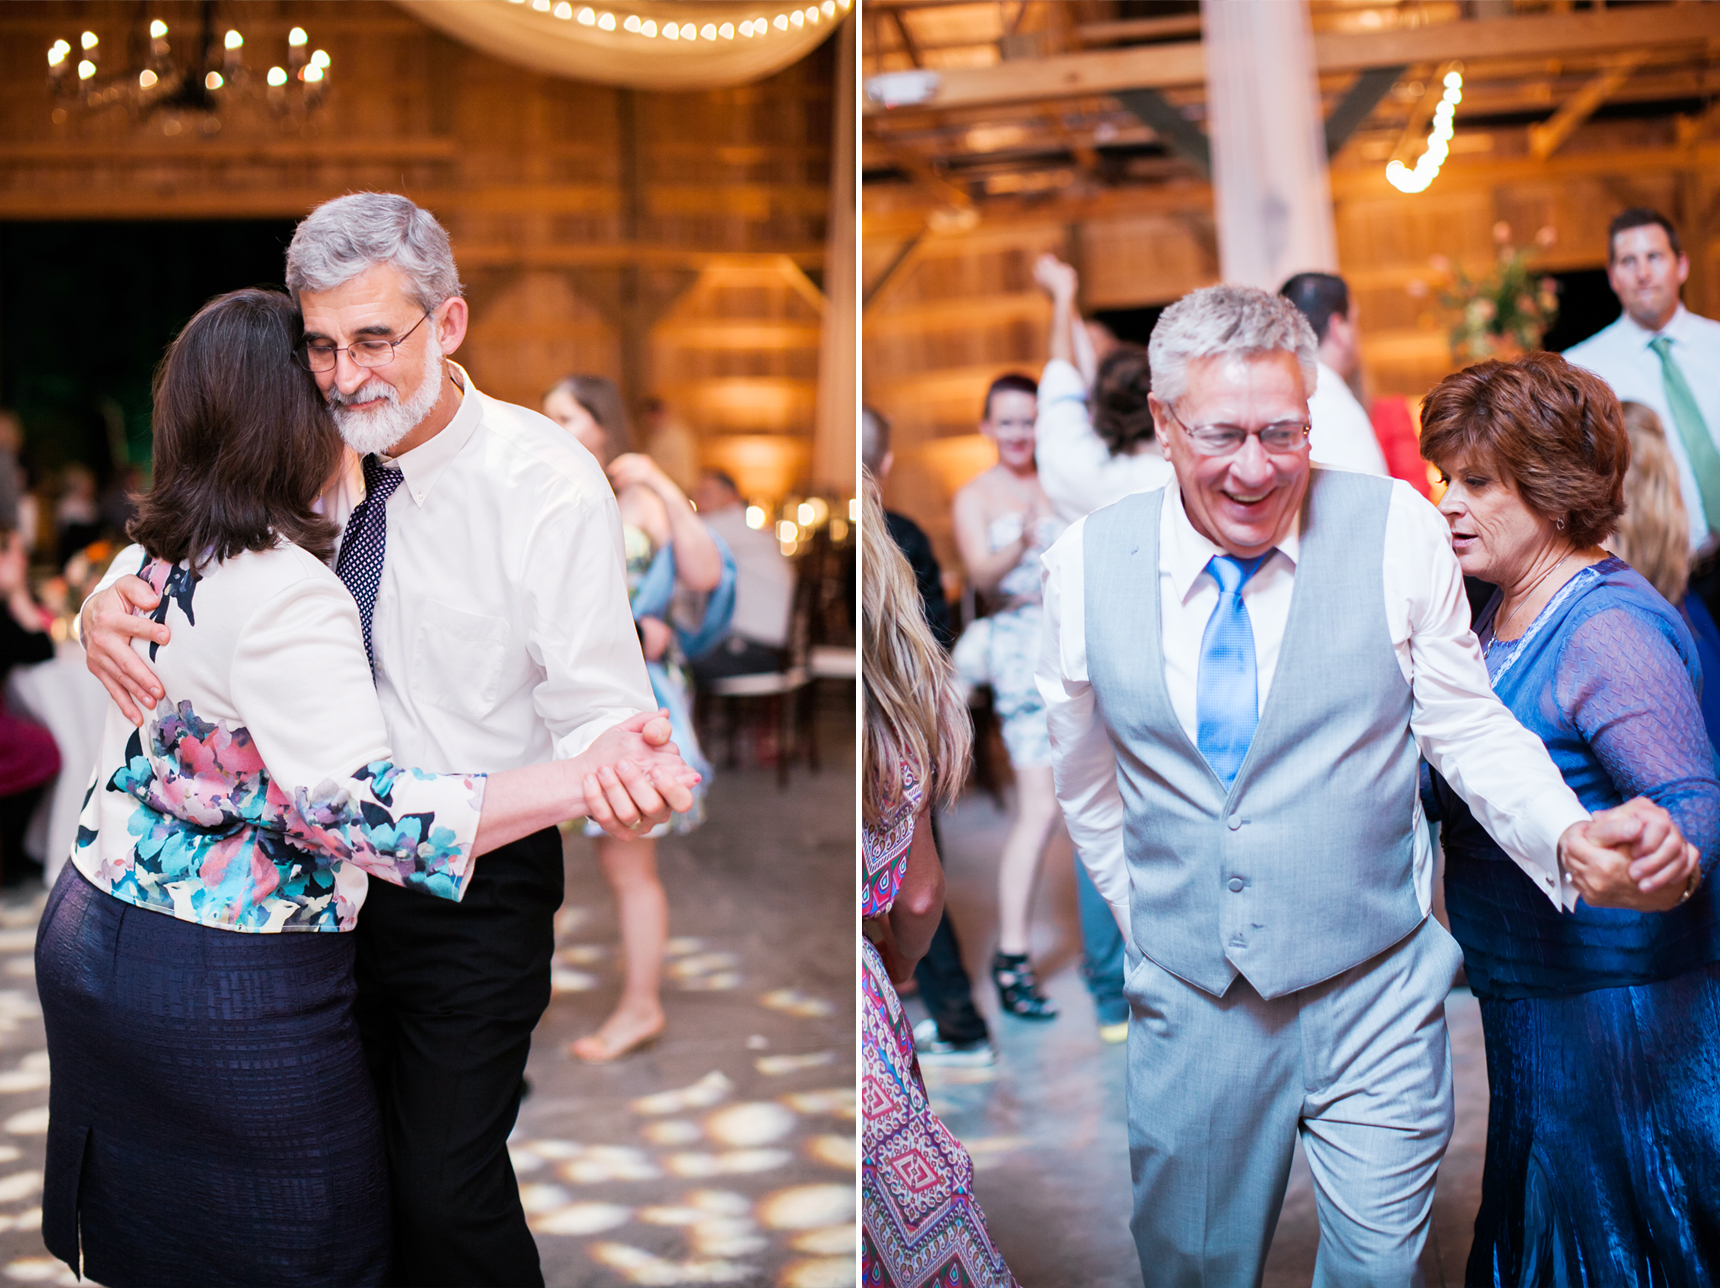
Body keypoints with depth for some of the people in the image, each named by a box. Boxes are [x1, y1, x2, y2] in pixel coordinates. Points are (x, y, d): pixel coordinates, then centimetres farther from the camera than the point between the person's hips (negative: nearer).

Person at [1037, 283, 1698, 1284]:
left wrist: (1570, 838, -21)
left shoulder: (1399, 532, -10)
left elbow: (1469, 726, -3)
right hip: (1188, 1004, 2)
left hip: (1373, 991, -2)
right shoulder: (1087, 563, -4)